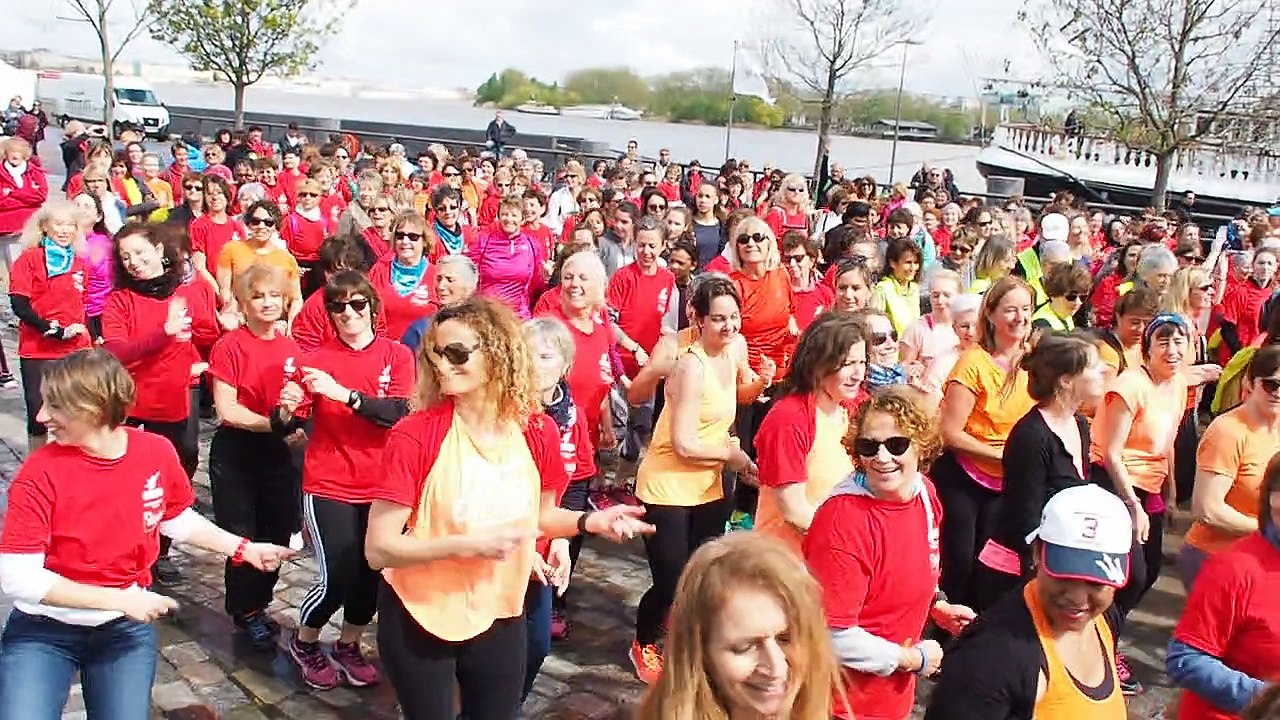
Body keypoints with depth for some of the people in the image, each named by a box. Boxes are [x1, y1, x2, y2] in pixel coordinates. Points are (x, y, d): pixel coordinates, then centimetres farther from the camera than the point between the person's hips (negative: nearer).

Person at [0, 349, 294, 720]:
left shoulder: (157, 452, -10)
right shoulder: (41, 471, -18)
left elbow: (178, 520, 9)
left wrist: (244, 549, 2)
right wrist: (121, 599, -21)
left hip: (126, 627, 2)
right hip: (44, 628, -2)